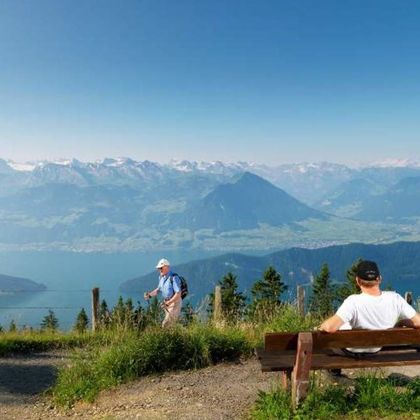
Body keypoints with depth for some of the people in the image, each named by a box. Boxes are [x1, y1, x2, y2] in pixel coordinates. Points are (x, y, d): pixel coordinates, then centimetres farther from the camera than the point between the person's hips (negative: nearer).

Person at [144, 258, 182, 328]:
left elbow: (178, 294, -24)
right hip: (167, 302, 8)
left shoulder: (174, 278, -21)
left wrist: (167, 303, -28)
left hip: (174, 303, -8)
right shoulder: (161, 277, 4)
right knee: (171, 324, 15)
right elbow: (159, 289, 18)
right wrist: (150, 295, 3)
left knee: (166, 325, -11)